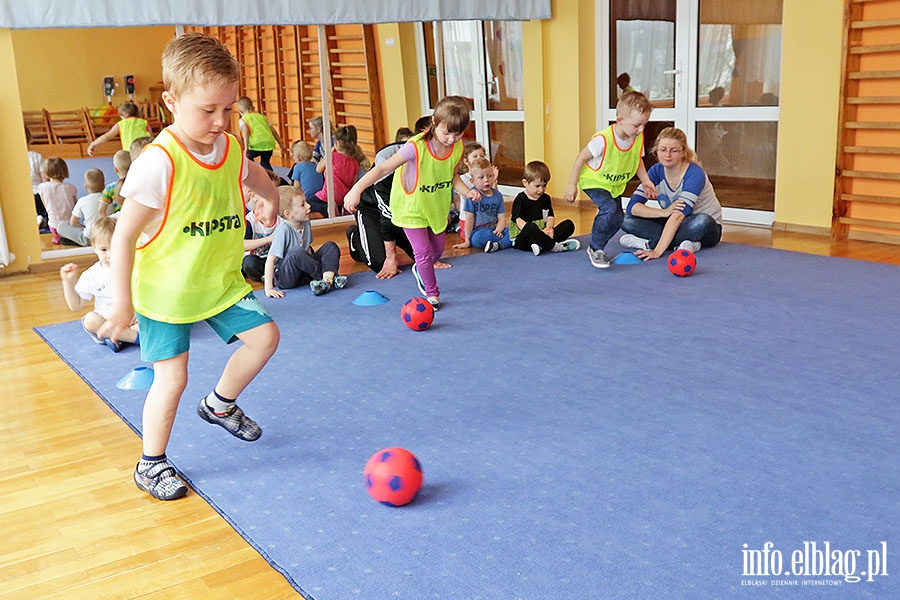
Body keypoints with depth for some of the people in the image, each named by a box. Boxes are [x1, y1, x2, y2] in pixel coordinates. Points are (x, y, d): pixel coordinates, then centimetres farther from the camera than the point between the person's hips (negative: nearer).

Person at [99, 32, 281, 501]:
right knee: (172, 377, -4)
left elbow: (253, 175, 23)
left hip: (221, 281, 6)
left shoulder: (231, 149, -5)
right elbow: (123, 237, -21)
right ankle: (151, 464, 20)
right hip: (164, 291, -6)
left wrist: (270, 199, 40)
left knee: (264, 336, 1)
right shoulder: (158, 162, -26)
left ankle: (219, 405, 27)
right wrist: (122, 303, -18)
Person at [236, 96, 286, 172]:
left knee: (246, 158, 23)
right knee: (265, 163, 25)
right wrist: (281, 145, 28)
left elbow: (245, 131, -7)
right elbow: (273, 131, 24)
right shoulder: (262, 116, 27)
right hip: (270, 143, 4)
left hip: (257, 144, -4)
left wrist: (246, 148, -16)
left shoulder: (242, 120, 14)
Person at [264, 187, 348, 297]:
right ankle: (328, 276, -16)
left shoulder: (305, 223, 1)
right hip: (284, 278, -7)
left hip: (304, 272, 7)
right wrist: (268, 289, -27)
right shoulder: (283, 230, -20)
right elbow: (270, 259, -23)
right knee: (297, 252, -35)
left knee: (331, 246, -3)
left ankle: (327, 280, -29)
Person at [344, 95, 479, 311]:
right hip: (412, 207, -6)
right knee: (423, 251, -7)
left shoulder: (458, 148, -13)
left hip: (437, 207, 6)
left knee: (438, 249, 17)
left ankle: (420, 270, 50)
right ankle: (432, 294, 15)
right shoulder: (416, 147, -33)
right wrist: (356, 190, -45)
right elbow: (383, 168, -34)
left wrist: (467, 191, -13)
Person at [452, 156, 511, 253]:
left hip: (494, 231, 4)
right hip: (477, 232, -4)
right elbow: (469, 219, -6)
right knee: (479, 237, -39)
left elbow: (501, 218, 6)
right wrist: (467, 241, -7)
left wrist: (498, 230, -16)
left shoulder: (497, 195, 7)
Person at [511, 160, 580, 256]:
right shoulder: (520, 200, -6)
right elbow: (519, 221, -17)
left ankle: (542, 246, -30)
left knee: (569, 225, -8)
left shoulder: (545, 198, 14)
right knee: (531, 227, -41)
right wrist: (539, 232, -28)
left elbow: (550, 217, 9)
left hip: (542, 235, 7)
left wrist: (549, 228, -16)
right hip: (521, 238, -7)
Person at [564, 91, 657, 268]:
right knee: (609, 208, -27)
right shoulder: (603, 139, -33)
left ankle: (597, 247, 28)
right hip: (593, 181, -7)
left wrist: (645, 181, -4)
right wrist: (572, 184, -18)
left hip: (615, 184, 7)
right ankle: (595, 248, -10)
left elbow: (637, 160, 7)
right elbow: (581, 158, -21)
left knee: (617, 219, 6)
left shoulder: (639, 139, -14)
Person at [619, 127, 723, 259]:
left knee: (702, 222, -41)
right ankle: (683, 243, -26)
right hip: (671, 224, 5)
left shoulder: (695, 173, -24)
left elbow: (678, 215, -35)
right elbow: (632, 206, -16)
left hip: (707, 229, -5)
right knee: (628, 220, -17)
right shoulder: (656, 171, -8)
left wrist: (657, 251, -45)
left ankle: (649, 243, -29)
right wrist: (664, 212, -33)